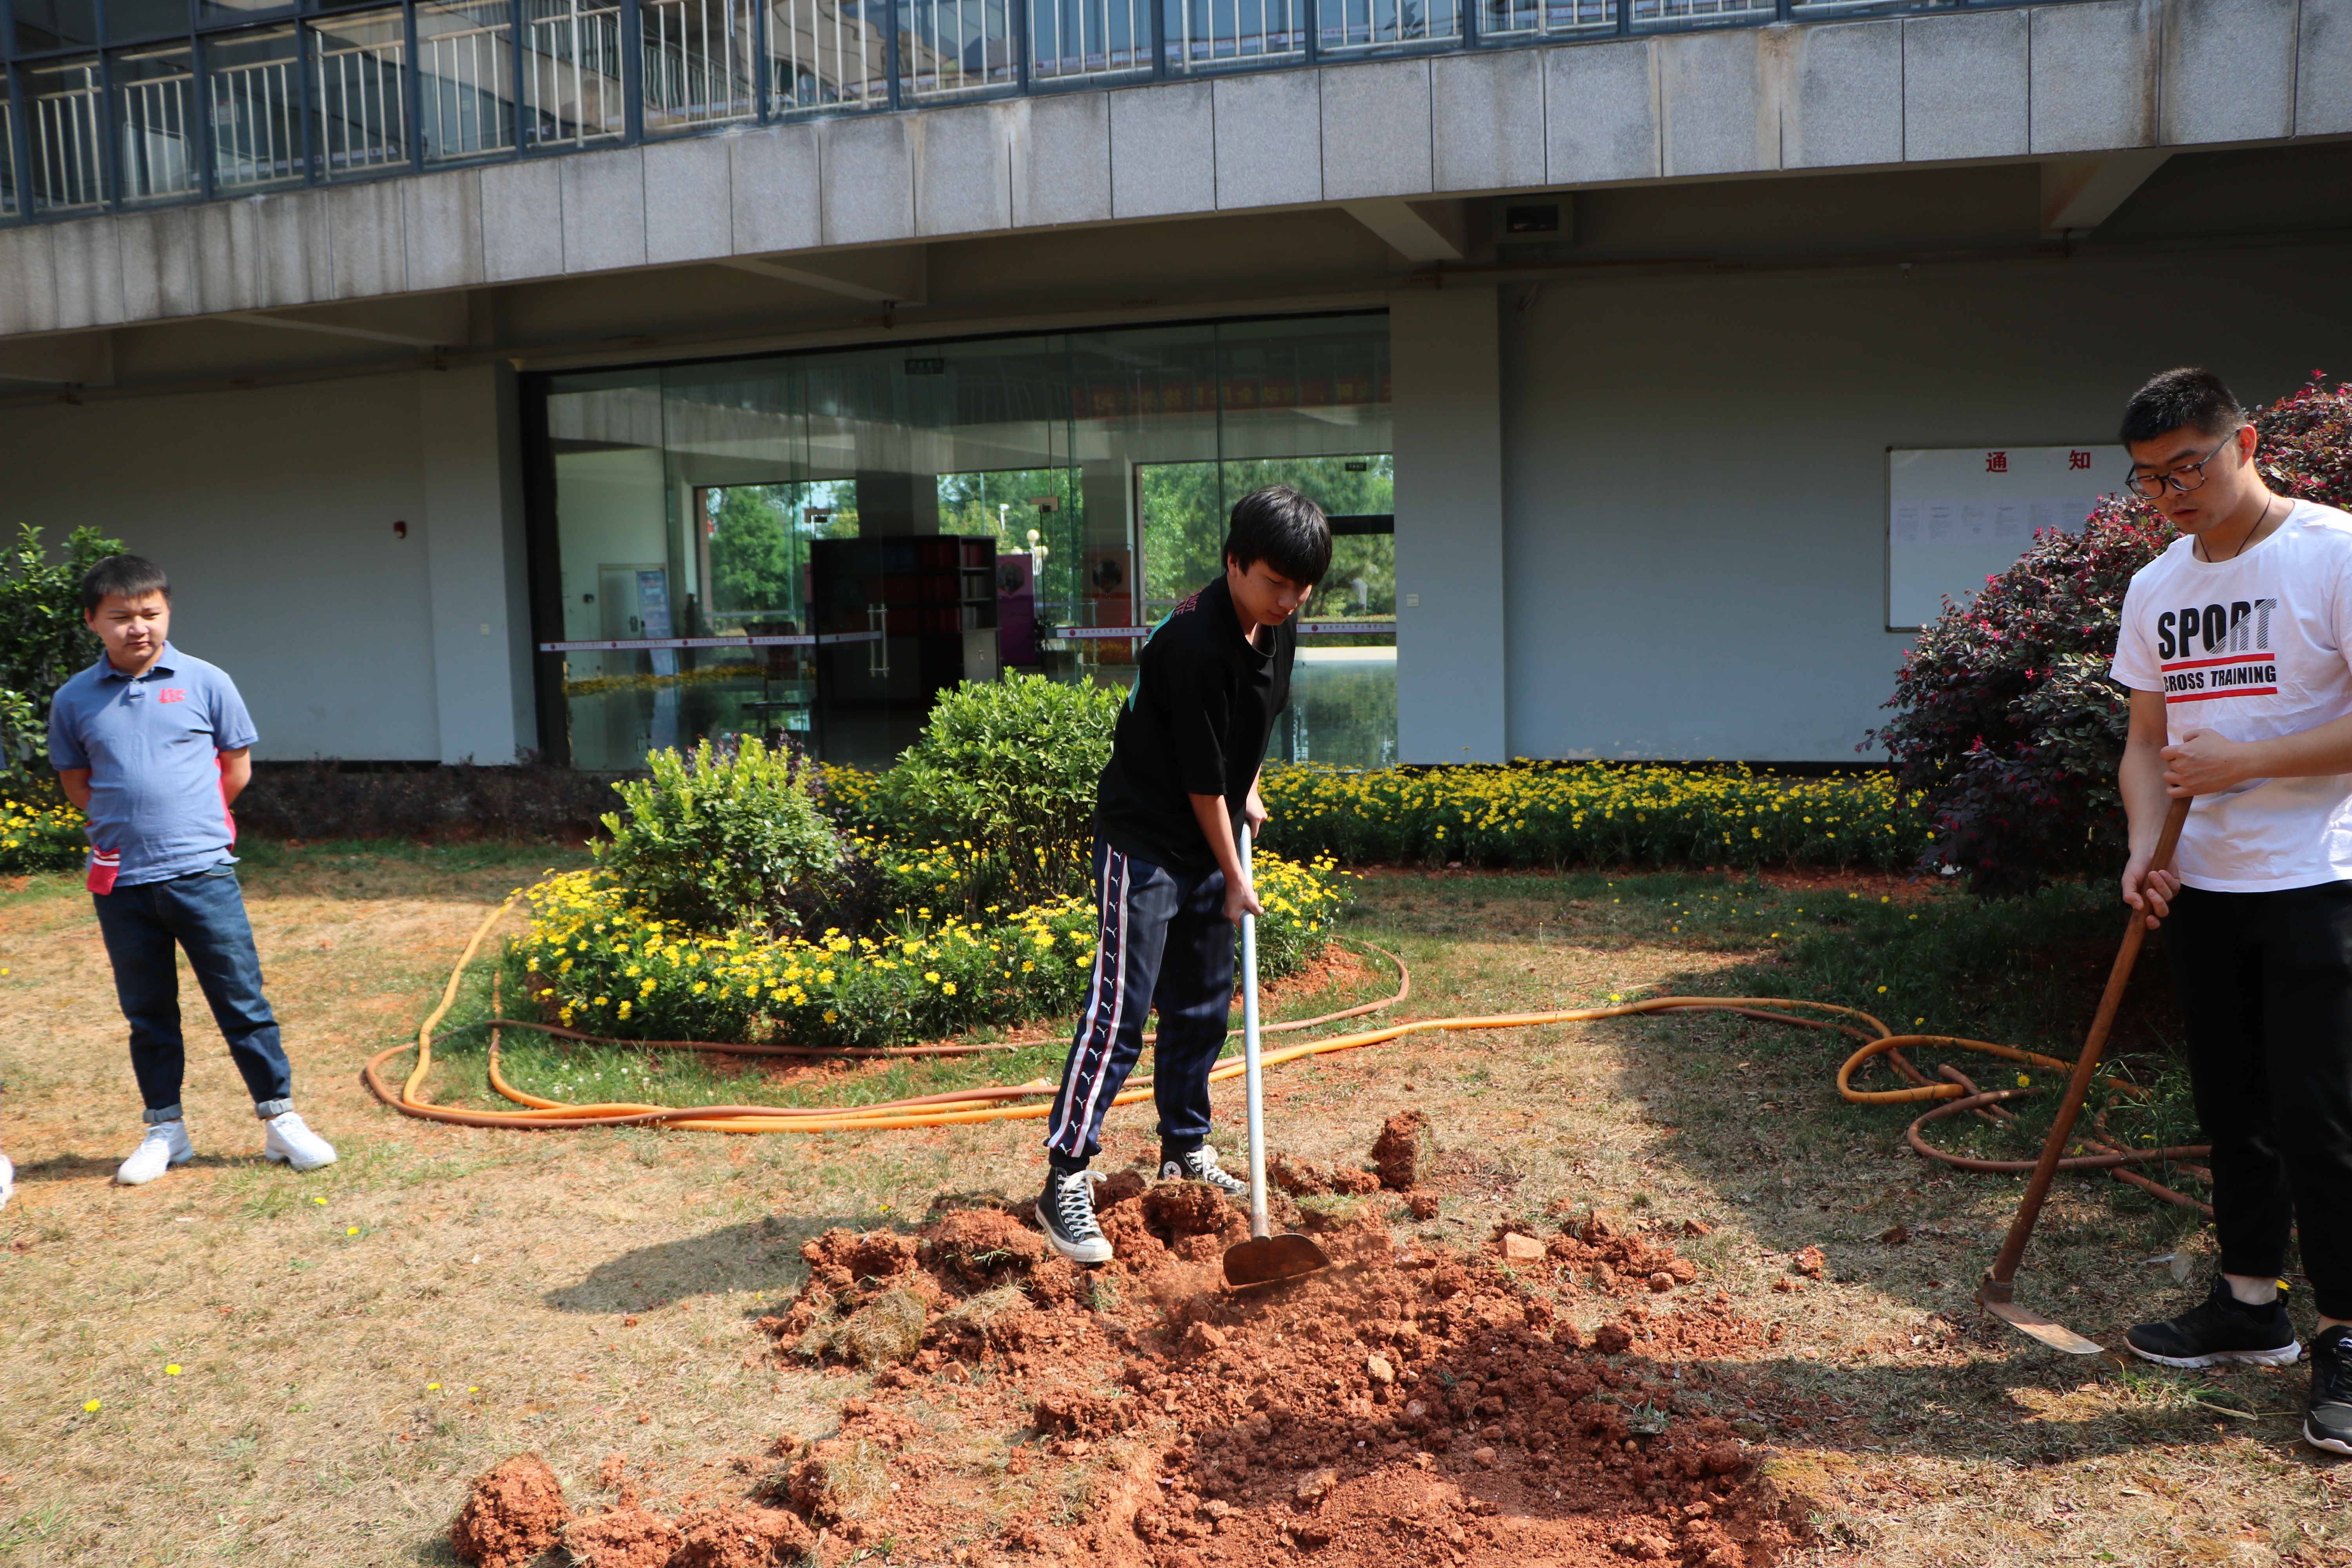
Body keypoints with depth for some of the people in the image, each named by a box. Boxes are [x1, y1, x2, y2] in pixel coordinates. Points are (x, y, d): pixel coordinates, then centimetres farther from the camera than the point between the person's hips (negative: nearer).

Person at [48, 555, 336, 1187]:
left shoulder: (205, 683, -1)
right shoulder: (74, 700, 3)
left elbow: (237, 767, 7)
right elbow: (77, 784, 14)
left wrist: (185, 821, 9)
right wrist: (131, 822, 5)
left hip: (203, 873, -2)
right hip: (121, 882, 2)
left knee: (243, 1002, 1)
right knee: (148, 1014, 12)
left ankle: (281, 1119, 9)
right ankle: (165, 1129, 24)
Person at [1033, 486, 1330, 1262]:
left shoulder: (1277, 629, 1)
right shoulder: (1197, 644, -26)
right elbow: (1201, 781, -20)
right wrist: (1234, 878, -11)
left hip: (1209, 842, 9)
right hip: (1145, 842, -9)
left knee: (1202, 1008, 16)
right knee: (1119, 1013, -10)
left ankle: (1185, 1153, 30)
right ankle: (1065, 1182, -5)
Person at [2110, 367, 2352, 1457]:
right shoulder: (2155, 588, 10)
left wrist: (2244, 763, -19)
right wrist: (2145, 847, -3)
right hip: (2204, 885, 7)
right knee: (2231, 1104, 14)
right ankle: (2251, 1305, 27)